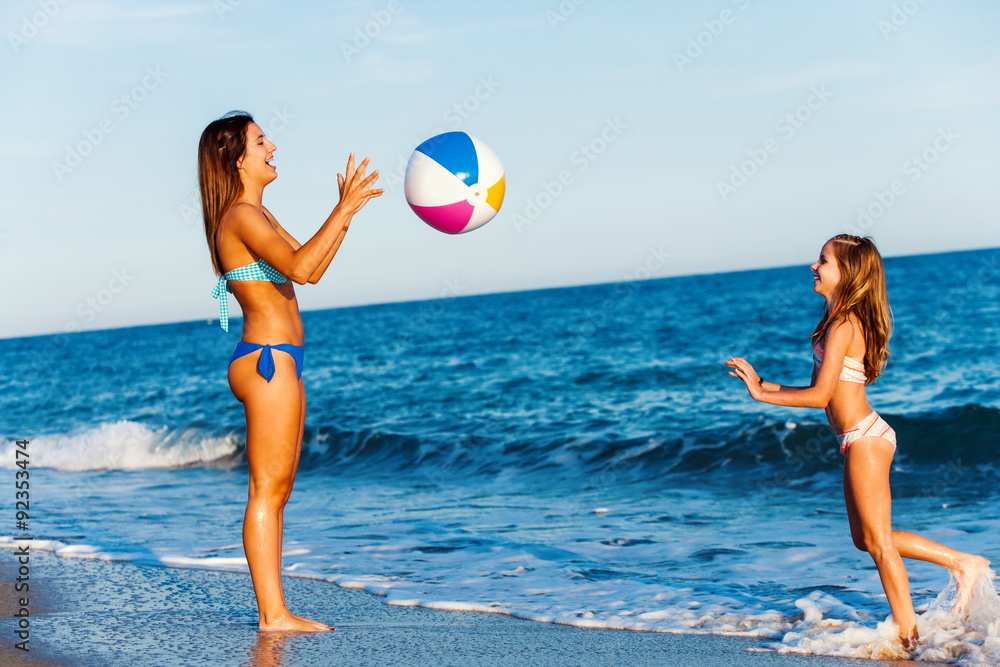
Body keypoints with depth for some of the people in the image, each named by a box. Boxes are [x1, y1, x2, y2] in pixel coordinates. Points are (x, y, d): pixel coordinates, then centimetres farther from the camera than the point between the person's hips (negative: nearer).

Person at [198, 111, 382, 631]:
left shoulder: (257, 216, 19)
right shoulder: (242, 216, -13)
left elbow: (312, 270, 20)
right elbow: (299, 267, -27)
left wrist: (346, 210, 14)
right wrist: (345, 209, -24)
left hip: (277, 364, 11)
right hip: (268, 361, -11)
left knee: (276, 492, 10)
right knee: (267, 491, -7)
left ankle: (273, 610, 14)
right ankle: (272, 614, -3)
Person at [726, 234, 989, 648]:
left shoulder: (842, 325, -16)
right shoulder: (844, 321, 12)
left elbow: (820, 396, -21)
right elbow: (822, 390, 14)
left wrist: (761, 395, -12)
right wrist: (763, 385, 10)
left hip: (865, 439, -10)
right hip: (862, 441, 10)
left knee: (878, 541, 0)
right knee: (865, 539, 17)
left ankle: (907, 633, 10)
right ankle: (961, 564, 25)